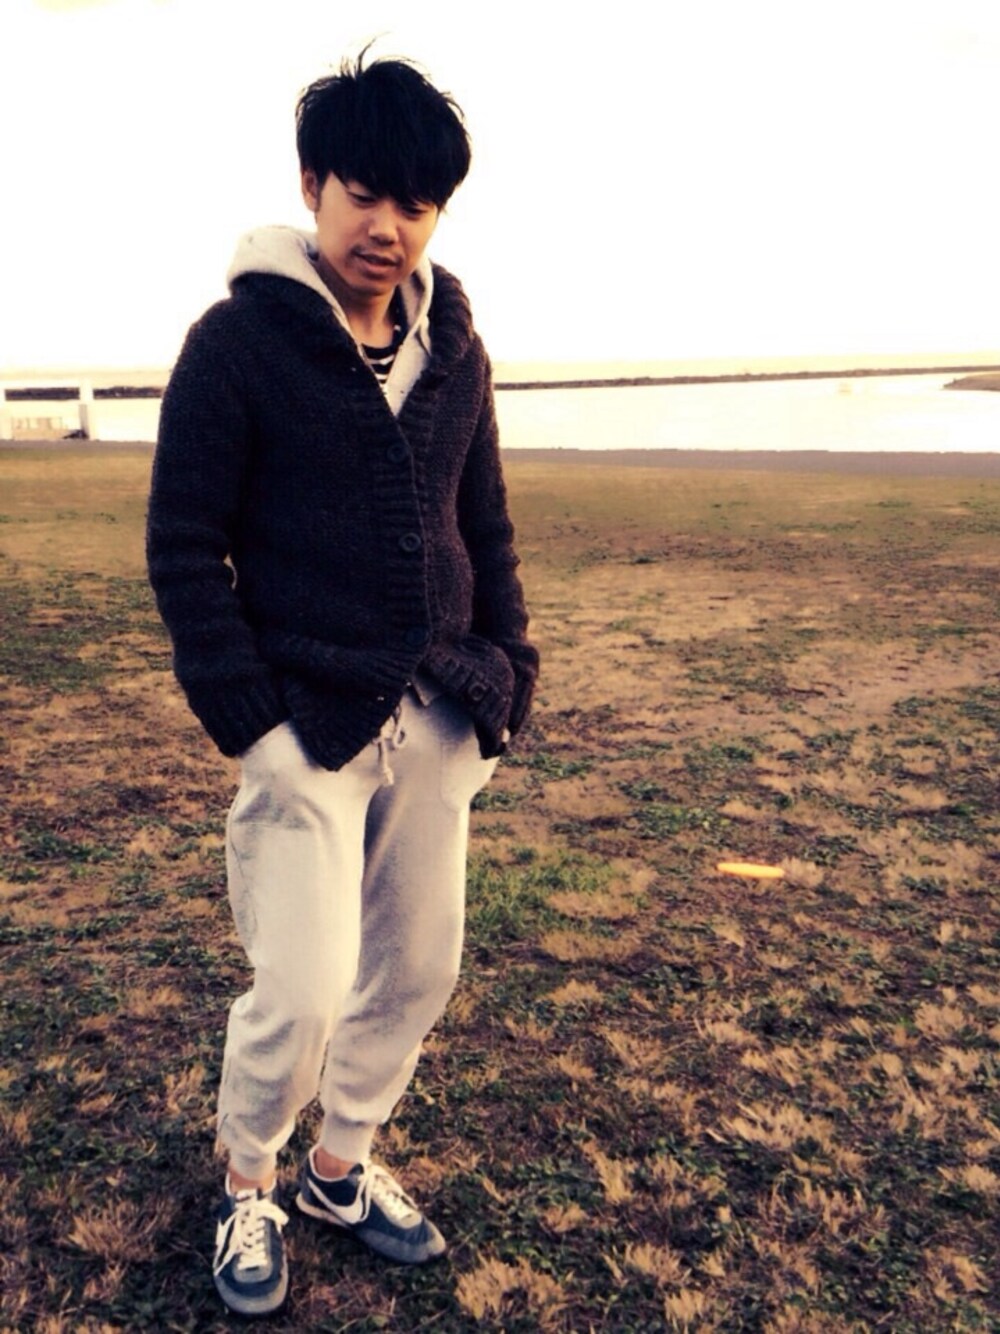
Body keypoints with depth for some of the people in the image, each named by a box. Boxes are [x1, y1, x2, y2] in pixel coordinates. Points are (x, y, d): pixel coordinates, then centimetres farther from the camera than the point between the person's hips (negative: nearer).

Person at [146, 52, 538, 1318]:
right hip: (307, 724, -5)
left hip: (437, 724, 6)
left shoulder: (453, 343, 9)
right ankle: (247, 1188, 25)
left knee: (416, 966, 12)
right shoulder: (240, 337, -7)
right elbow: (184, 547, -8)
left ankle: (342, 1166, 36)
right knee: (303, 991, -6)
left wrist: (508, 674, 7)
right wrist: (250, 723, -14)